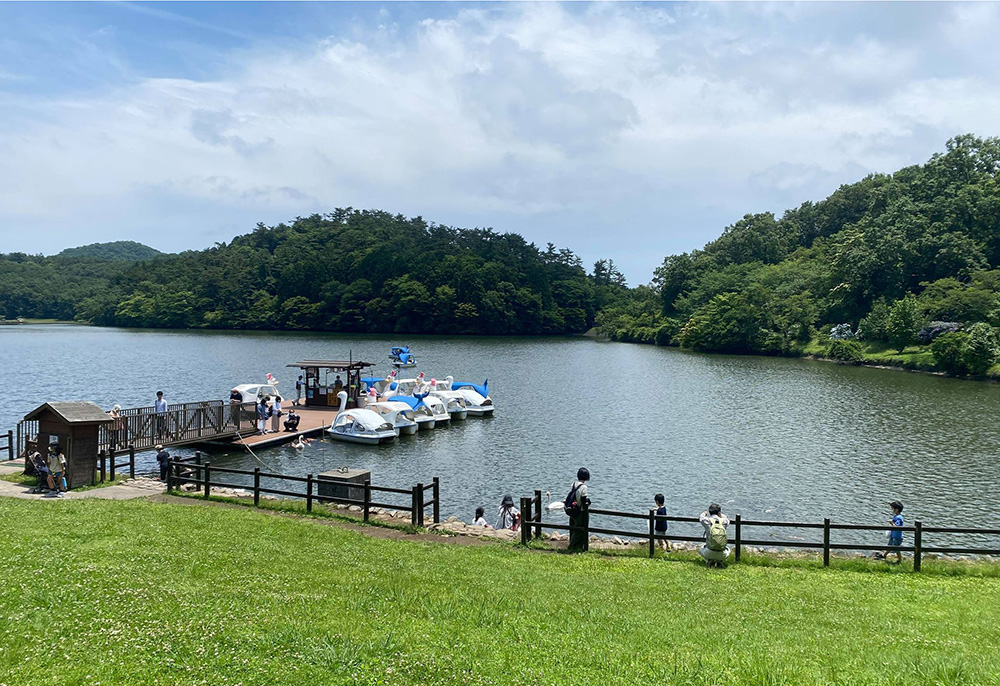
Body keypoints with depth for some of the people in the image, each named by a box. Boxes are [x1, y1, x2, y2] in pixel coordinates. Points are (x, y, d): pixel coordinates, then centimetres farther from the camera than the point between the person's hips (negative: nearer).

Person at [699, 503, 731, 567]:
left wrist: (704, 513, 41)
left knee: (700, 549, 33)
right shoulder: (723, 521, -2)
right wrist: (721, 515, 43)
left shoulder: (707, 521, -7)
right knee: (727, 549, 38)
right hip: (722, 554, 1)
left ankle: (709, 560, 6)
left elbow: (701, 518, 19)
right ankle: (719, 561, 11)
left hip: (710, 553, -1)